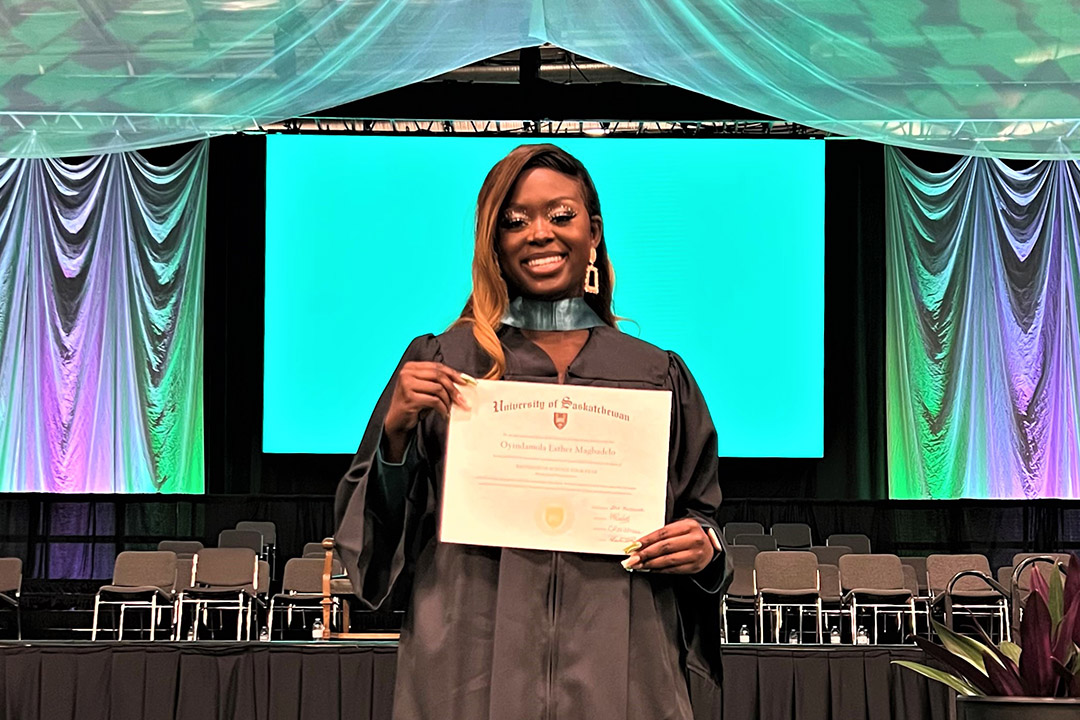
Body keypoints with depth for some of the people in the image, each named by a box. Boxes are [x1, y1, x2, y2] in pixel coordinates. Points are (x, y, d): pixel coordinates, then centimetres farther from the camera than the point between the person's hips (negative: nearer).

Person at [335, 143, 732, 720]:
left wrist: (704, 548, -7)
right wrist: (396, 430, -12)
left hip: (618, 673, 1)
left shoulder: (659, 375, 8)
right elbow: (378, 529, 4)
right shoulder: (441, 363, 5)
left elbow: (702, 516, 14)